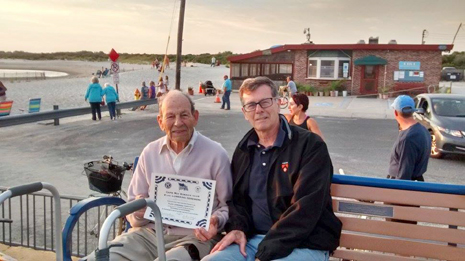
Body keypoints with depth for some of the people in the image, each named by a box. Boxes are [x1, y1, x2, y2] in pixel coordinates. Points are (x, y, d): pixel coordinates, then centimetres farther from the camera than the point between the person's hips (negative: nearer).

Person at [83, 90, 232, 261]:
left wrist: (215, 222, -18)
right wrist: (138, 213, -11)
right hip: (148, 233, 4)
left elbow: (227, 205, 3)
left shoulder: (216, 154, -4)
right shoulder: (150, 152, 7)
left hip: (193, 237, -3)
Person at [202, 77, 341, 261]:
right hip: (252, 239, 6)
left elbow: (305, 208, -16)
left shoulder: (310, 145, -8)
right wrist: (238, 227, -3)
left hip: (304, 244, -5)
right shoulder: (244, 149, 12)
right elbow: (237, 197, 19)